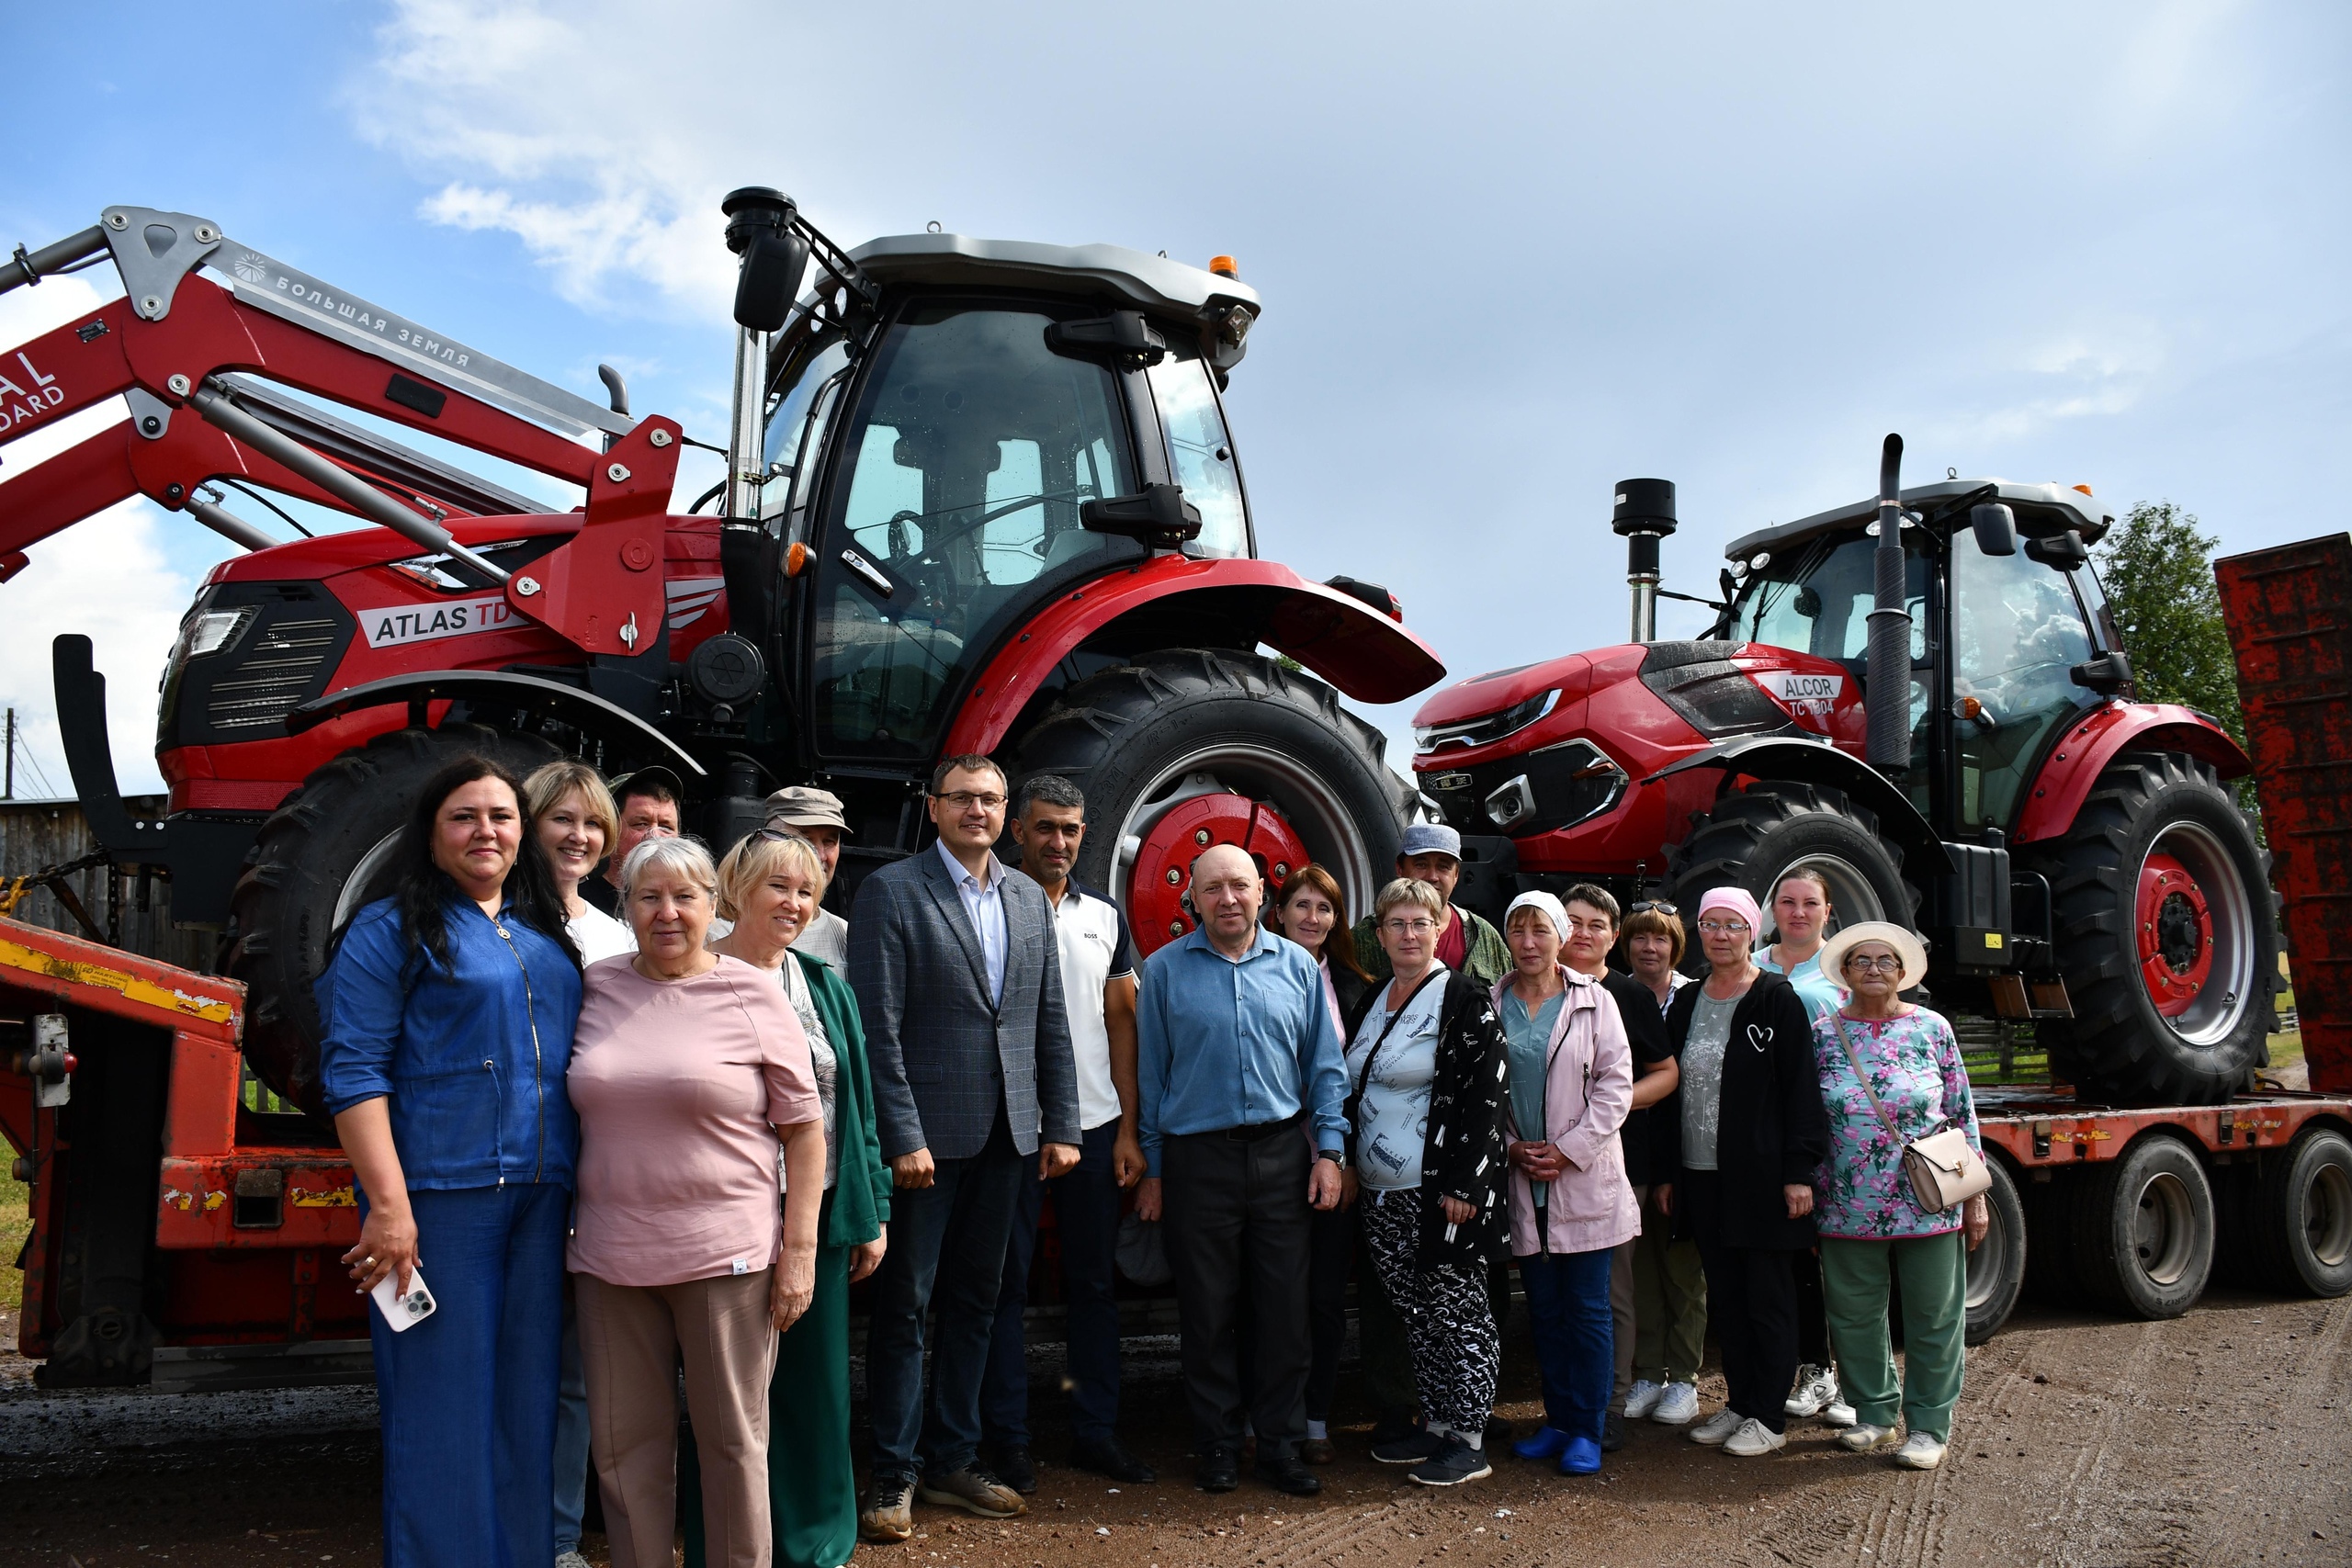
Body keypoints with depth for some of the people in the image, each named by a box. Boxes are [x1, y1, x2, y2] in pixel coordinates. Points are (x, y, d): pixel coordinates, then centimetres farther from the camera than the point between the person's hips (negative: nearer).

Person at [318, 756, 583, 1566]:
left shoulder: (547, 938, 16)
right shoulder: (388, 931, -1)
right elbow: (353, 1072, -10)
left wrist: (579, 1195, 13)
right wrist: (388, 1203, -18)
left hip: (539, 1198, 6)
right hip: (439, 1193, -6)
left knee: (528, 1401, 12)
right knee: (444, 1403, -1)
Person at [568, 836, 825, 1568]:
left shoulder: (752, 994, -4)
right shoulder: (595, 986, 5)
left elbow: (804, 1129, -3)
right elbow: (576, 1105, 17)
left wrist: (800, 1249, -7)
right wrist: (569, 1221, 10)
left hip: (726, 1257, -3)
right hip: (611, 1255, 3)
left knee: (733, 1441, 7)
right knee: (623, 1444, 12)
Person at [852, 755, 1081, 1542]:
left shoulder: (1029, 898, 11)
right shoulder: (891, 891, -6)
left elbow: (1050, 1021, 12)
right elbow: (877, 1025, -11)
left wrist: (1061, 1124, 7)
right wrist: (902, 1138, -16)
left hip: (1006, 1136, 5)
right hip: (925, 1136, -5)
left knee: (975, 1300, 14)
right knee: (904, 1305, 4)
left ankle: (953, 1460, 27)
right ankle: (893, 1476, 16)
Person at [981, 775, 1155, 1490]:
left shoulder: (1104, 916, 9)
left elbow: (1120, 1022, 9)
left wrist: (1128, 1128, 4)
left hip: (1093, 1124, 4)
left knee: (1094, 1281, 11)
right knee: (1008, 1283, 5)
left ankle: (1095, 1430, 22)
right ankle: (1007, 1437, 16)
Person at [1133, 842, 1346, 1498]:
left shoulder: (1297, 967, 6)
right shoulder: (1165, 970, 1)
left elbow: (1323, 1067, 9)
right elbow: (1149, 1074, 3)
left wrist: (1329, 1150, 1)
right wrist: (1150, 1169, 2)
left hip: (1282, 1154, 1)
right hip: (1198, 1158, -1)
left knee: (1285, 1307, 5)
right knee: (1207, 1312, 7)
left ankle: (1281, 1444, 19)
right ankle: (1217, 1444, 21)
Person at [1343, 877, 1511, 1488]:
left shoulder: (1466, 1001, -10)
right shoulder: (1372, 1002, 12)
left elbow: (1484, 1095, -15)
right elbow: (1354, 1090, 19)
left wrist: (1462, 1185, -19)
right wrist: (1350, 1162, 13)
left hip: (1441, 1191, -7)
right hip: (1382, 1192, 7)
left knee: (1458, 1312, 2)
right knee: (1417, 1314, 14)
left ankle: (1469, 1443, 12)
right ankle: (1435, 1426, 26)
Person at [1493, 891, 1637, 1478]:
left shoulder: (1594, 1000, -1)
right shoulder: (1491, 1005, 5)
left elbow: (1616, 1083, -5)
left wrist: (1568, 1151, -11)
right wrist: (1511, 1148, -7)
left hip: (1585, 1179, -2)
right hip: (1522, 1181, 2)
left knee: (1589, 1308, 2)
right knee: (1544, 1308, 11)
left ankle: (1589, 1429, 11)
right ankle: (1558, 1419, 22)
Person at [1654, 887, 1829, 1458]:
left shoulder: (1778, 1000, -5)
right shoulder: (1687, 1003, 11)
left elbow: (1802, 1088, -9)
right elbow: (1671, 1087, 13)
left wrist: (1799, 1171, -14)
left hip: (1761, 1175, -5)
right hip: (1702, 1175, 6)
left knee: (1768, 1298, 3)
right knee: (1724, 1298, 12)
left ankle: (1768, 1417, 12)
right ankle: (1739, 1404, 23)